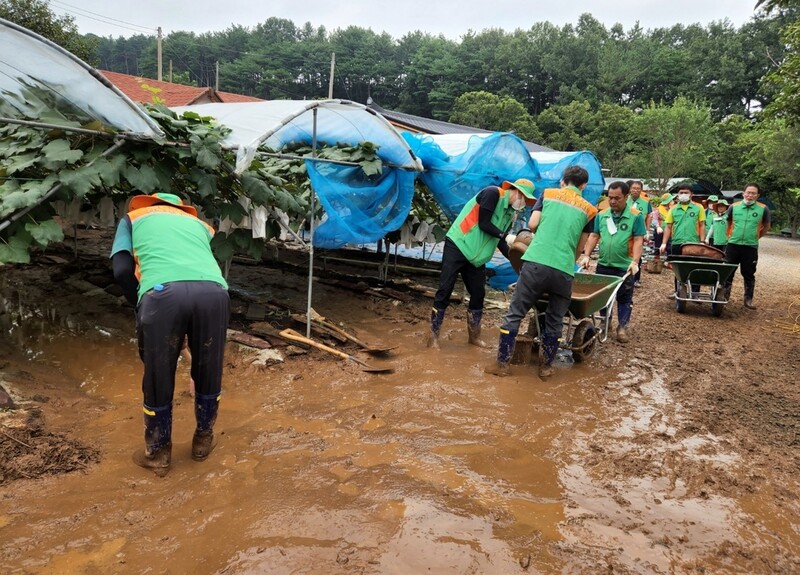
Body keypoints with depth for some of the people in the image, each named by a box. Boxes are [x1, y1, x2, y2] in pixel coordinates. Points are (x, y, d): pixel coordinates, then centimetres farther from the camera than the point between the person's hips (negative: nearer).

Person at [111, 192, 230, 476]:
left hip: (164, 293, -2)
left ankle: (158, 453, 38)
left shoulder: (133, 218, 31)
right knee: (208, 373, 24)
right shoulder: (198, 223, 40)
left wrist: (141, 306, 27)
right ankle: (203, 440, 44)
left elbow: (122, 270, 14)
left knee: (158, 379, 19)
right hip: (213, 292, 2)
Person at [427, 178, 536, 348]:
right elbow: (484, 224, -17)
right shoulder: (492, 193, -12)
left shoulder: (511, 213, 11)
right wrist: (506, 236, -17)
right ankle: (433, 335, -1)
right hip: (457, 245, -8)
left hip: (476, 256, 8)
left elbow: (500, 242, 8)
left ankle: (474, 336, 22)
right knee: (445, 291, -7)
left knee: (478, 294, 8)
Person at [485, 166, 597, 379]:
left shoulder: (548, 194, 15)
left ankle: (502, 364, 11)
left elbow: (532, 224, 6)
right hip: (564, 270, 1)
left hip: (536, 263, -1)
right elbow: (580, 247, 19)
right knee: (554, 321, 16)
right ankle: (546, 367, 24)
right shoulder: (589, 210, 16)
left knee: (515, 314, 8)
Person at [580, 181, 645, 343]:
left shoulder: (636, 216, -7)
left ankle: (622, 327, 18)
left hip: (625, 267, -4)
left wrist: (635, 262, -20)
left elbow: (638, 240, -11)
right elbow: (594, 236, 6)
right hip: (603, 264, 4)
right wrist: (586, 255, -4)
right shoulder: (601, 215, 4)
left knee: (624, 298, 7)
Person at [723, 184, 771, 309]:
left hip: (751, 247, -1)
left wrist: (756, 237, 10)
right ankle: (724, 296, 18)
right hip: (733, 245, 1)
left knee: (749, 274, 7)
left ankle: (748, 300, 14)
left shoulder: (763, 209, -3)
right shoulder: (734, 207, 0)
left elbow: (767, 226, 11)